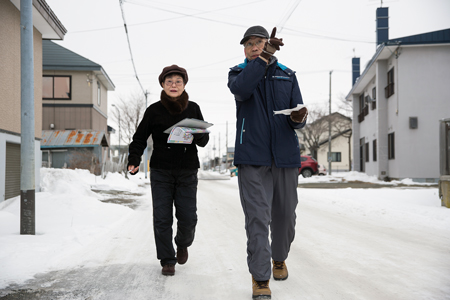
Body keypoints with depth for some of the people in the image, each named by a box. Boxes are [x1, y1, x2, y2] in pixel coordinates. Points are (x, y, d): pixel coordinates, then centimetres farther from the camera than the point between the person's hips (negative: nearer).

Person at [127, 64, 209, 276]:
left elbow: (204, 141, 6)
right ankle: (167, 260, 11)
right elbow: (140, 138, 6)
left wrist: (197, 133, -16)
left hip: (187, 171, 1)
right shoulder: (154, 110, 0)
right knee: (162, 218, -3)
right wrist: (134, 160, -7)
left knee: (188, 217, -1)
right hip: (161, 172, -1)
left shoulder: (193, 109, 4)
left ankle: (183, 244, 31)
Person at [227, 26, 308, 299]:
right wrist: (264, 58, -24)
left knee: (285, 215, 12)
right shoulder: (238, 73, 8)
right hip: (252, 157, -3)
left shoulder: (287, 75, 14)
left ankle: (279, 258, 38)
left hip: (286, 156, 3)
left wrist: (298, 118, -17)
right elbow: (241, 89, -18)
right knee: (257, 218, -9)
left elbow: (298, 115, 7)